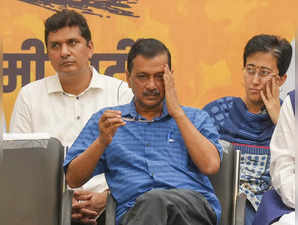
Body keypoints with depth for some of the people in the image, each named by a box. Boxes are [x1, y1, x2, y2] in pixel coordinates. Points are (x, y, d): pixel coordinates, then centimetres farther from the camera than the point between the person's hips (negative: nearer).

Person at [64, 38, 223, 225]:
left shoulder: (196, 118, 21)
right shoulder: (105, 120, 22)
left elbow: (210, 165, 1)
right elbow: (73, 179, 14)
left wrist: (177, 112, 6)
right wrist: (102, 141, -4)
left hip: (194, 206, 1)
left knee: (156, 200, -37)